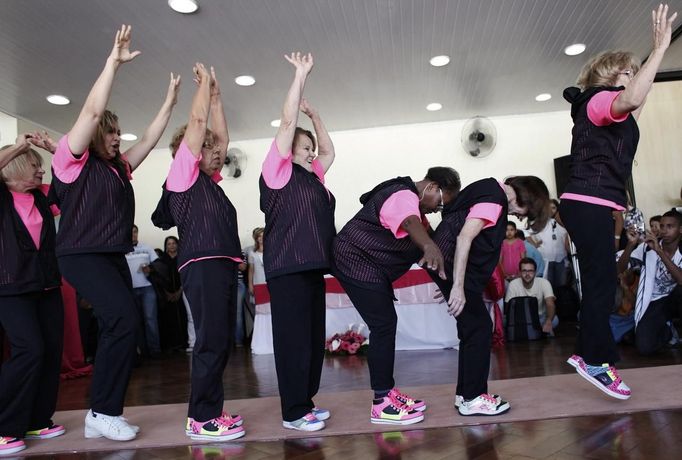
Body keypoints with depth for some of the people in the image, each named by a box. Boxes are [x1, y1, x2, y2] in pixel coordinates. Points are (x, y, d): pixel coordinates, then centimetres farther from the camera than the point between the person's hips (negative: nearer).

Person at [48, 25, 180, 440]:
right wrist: (115, 61, -13)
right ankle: (103, 412, -8)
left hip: (114, 255, 8)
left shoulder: (117, 167, 17)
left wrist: (170, 102, 23)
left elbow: (150, 140, 23)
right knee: (124, 318, -19)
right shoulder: (73, 159, -3)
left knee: (117, 328, 5)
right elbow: (92, 111, -13)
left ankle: (103, 415, 13)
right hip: (82, 255, -8)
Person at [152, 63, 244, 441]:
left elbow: (221, 136, 26)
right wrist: (204, 81, 11)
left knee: (221, 342, 9)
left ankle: (208, 412, 17)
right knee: (212, 341, -9)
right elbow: (197, 122, 0)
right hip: (202, 264, -9)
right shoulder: (182, 173, 2)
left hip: (224, 264, 9)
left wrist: (216, 95, 28)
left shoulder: (210, 181, 23)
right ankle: (202, 420, 0)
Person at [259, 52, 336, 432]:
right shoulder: (278, 171, 1)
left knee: (314, 336, 9)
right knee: (293, 337, -5)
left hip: (313, 266, 8)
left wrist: (313, 113, 27)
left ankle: (305, 402, 20)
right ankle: (294, 411, 4)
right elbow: (287, 123, -3)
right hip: (287, 267, -8)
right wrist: (301, 76, 2)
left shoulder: (313, 177, 21)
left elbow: (329, 149, 33)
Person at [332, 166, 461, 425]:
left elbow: (423, 229, 13)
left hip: (370, 265, 11)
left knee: (386, 323, 11)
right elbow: (410, 224, -42)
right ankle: (381, 404, -6)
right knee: (383, 324, -12)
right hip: (356, 261, -11)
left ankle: (388, 392, 20)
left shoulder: (411, 199, 15)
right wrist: (430, 246, -62)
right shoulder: (404, 197, -20)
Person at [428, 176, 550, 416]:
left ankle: (465, 393, 20)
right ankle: (472, 399, 3)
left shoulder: (493, 191, 16)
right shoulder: (494, 199, -15)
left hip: (449, 263, 10)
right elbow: (464, 238, -25)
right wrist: (457, 287, -28)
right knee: (479, 328, -5)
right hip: (452, 263, -10)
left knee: (473, 328, 12)